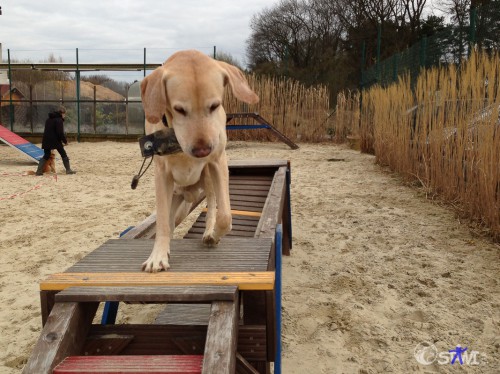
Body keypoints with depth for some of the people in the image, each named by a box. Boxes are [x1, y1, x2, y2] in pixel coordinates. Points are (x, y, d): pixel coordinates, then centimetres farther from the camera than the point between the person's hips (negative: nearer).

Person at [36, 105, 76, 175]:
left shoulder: (49, 119, 19)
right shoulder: (59, 120, -9)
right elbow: (60, 133, -16)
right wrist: (65, 141, -5)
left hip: (46, 141, 7)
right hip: (55, 141, -7)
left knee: (46, 156, 13)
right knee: (63, 154, 5)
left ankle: (39, 171, 6)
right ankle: (68, 170, 7)